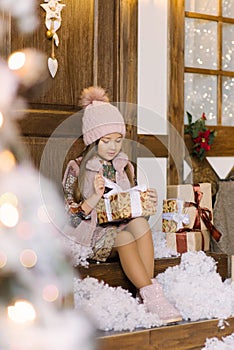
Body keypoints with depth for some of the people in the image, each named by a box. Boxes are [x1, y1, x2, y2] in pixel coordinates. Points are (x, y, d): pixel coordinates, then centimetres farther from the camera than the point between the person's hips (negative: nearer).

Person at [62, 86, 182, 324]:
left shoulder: (125, 167, 14)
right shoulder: (76, 169, 1)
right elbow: (69, 218, -5)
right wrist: (93, 199, -21)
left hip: (125, 227, 4)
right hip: (91, 236, -3)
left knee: (140, 223, -31)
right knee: (124, 235, -35)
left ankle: (149, 294, -33)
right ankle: (152, 296, -34)